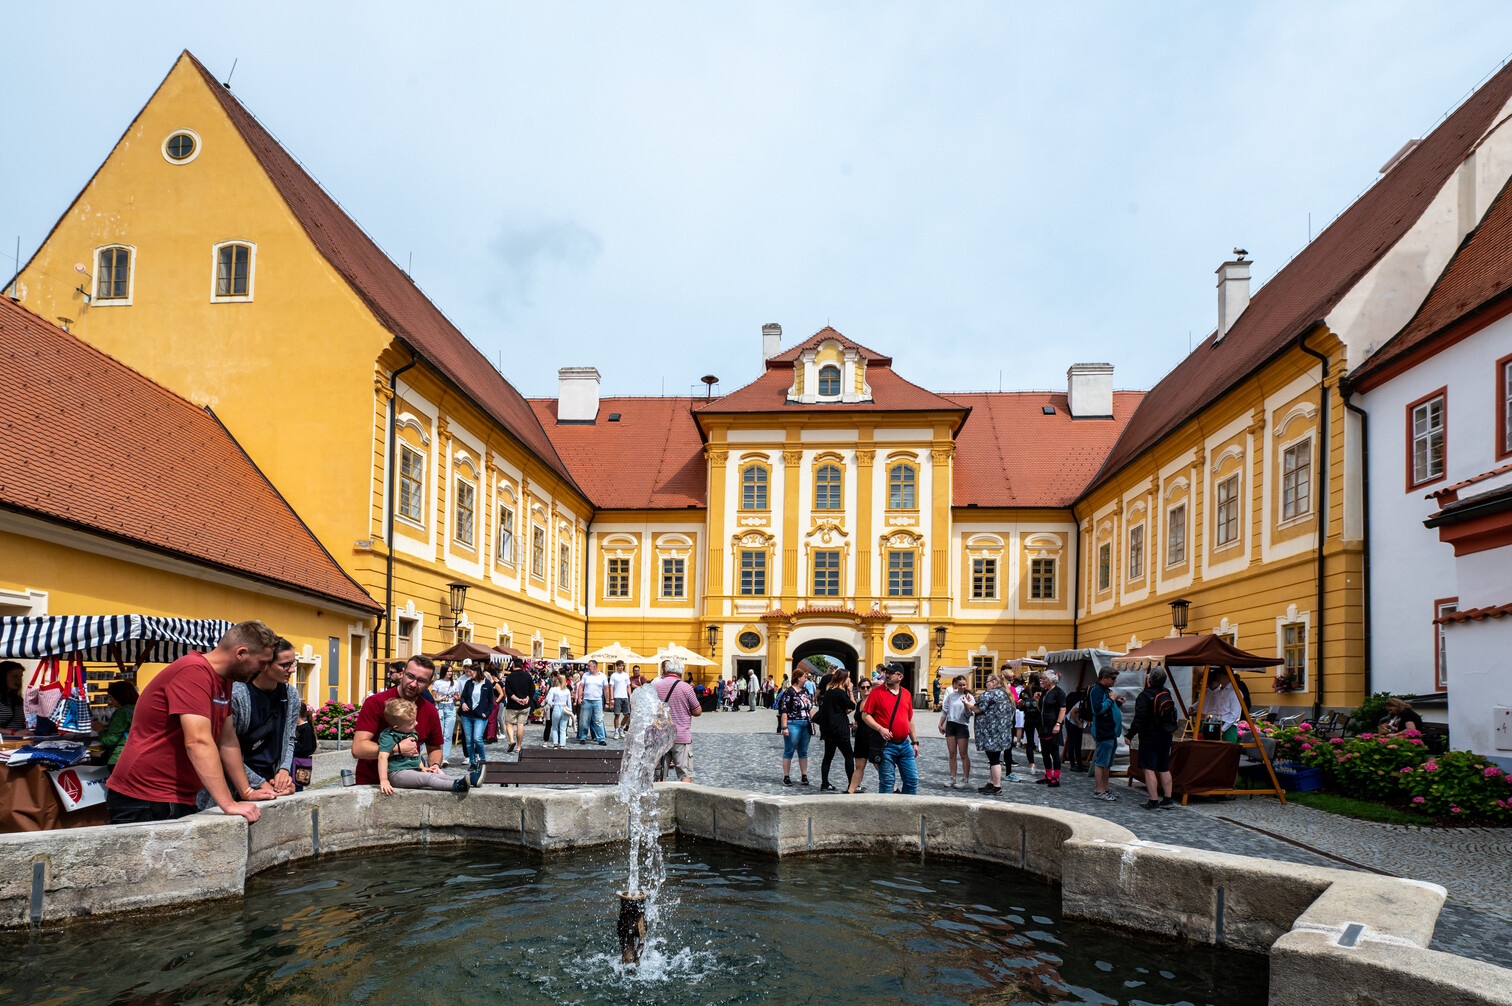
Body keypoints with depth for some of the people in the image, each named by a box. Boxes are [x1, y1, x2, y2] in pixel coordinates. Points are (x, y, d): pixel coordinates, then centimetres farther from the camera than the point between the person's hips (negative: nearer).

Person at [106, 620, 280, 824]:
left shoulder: (224, 680, 12)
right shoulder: (193, 671, -19)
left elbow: (227, 741, 18)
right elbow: (198, 742, -28)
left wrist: (247, 792, 15)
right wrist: (228, 804, -30)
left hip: (180, 800, 9)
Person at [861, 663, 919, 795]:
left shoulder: (906, 694, 11)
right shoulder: (877, 692, -3)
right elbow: (865, 715, -4)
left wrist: (914, 742, 18)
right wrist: (880, 728, -17)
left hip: (905, 744, 5)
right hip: (886, 745, -4)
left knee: (912, 779, 7)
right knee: (887, 782, 0)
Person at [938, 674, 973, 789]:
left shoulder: (968, 697, -3)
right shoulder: (951, 695, 8)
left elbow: (968, 714, -10)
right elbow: (945, 711, 16)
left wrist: (966, 704, -27)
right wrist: (940, 724, 13)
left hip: (962, 726, -4)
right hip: (950, 725, 4)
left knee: (963, 754, -4)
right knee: (952, 754, 6)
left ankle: (965, 779, 0)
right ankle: (952, 778, 12)